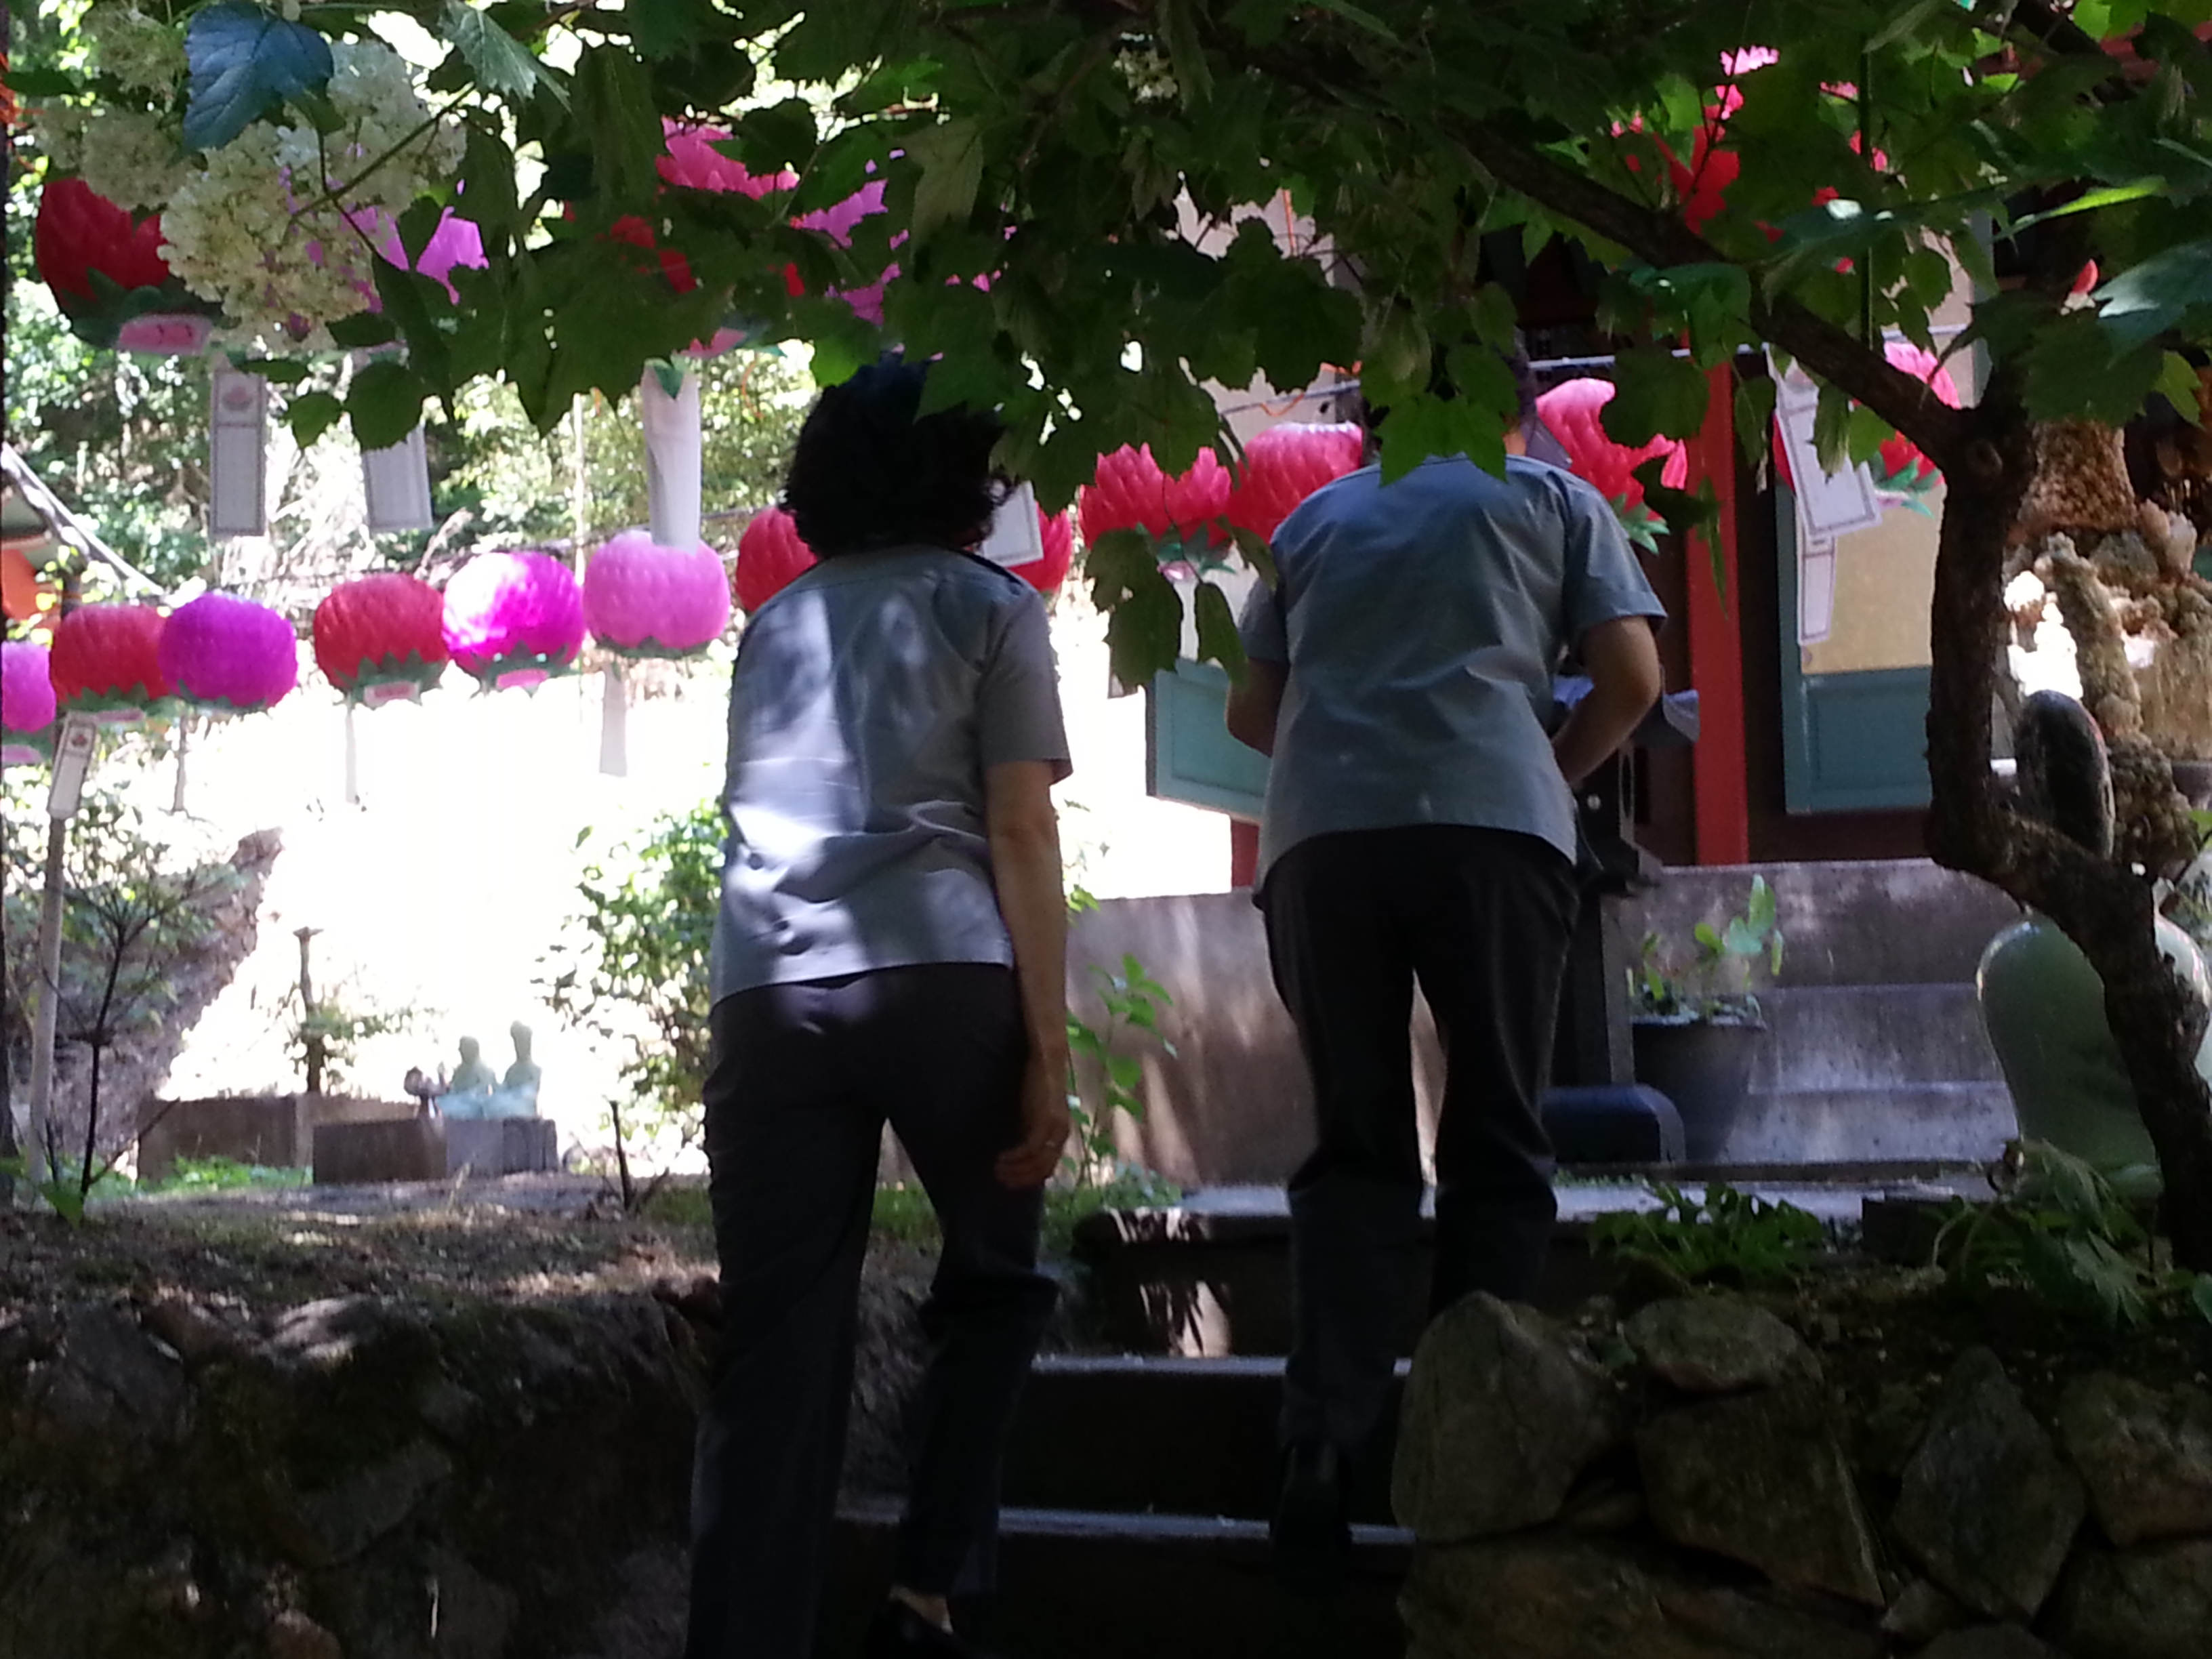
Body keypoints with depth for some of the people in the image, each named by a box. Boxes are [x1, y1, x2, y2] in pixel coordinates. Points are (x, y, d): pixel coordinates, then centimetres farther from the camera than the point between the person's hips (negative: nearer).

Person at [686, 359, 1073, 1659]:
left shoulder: (773, 625, 26)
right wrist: (1049, 1047, -2)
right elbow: (1020, 836, 2)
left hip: (764, 997, 4)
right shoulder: (988, 605, 11)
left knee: (776, 1351, 3)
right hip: (938, 979, -3)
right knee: (997, 1288, 16)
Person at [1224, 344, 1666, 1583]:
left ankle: (1322, 1454, -8)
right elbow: (1633, 678, 10)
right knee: (1496, 1143, 5)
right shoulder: (1554, 497, 20)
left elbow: (1252, 712, 28)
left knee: (1355, 1149, 6)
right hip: (1491, 827, -2)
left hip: (1319, 838, 2)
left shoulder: (1317, 517, 27)